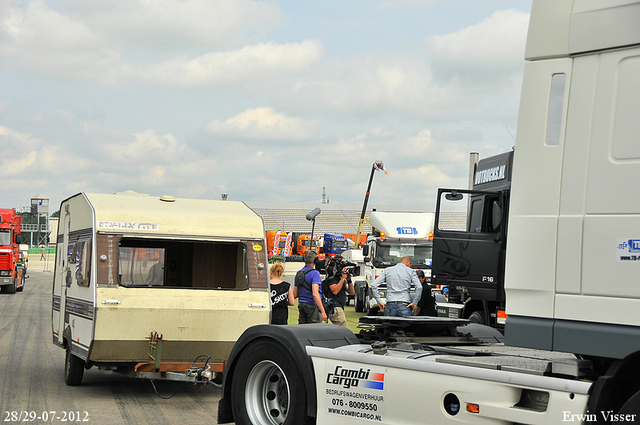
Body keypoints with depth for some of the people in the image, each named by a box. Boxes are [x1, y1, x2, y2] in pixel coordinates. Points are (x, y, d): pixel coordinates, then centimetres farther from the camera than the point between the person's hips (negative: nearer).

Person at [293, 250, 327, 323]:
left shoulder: (298, 273, 9)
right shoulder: (315, 273, -13)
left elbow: (295, 294, 13)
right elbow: (315, 294, -24)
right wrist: (323, 311, -28)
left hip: (301, 305, 7)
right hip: (312, 305, -7)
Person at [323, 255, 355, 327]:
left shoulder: (341, 277, 19)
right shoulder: (332, 277, -8)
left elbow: (352, 292, 16)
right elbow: (335, 291, -22)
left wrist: (349, 280, 0)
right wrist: (343, 278, -19)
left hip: (340, 308, 10)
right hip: (335, 308, -10)